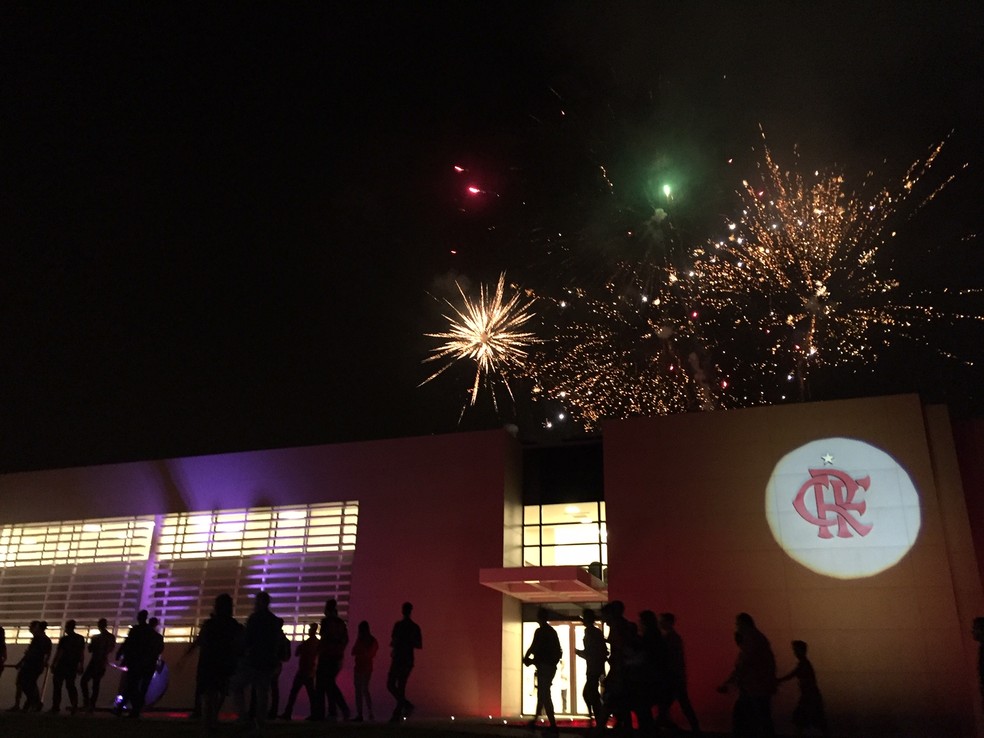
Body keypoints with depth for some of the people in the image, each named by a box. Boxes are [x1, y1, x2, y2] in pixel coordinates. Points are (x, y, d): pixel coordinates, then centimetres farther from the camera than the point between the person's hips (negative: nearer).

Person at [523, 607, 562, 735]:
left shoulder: (540, 631, -11)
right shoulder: (552, 631, 12)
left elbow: (533, 648, -15)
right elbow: (559, 651, 14)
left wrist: (526, 659, 1)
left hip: (543, 667, -8)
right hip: (551, 666, 8)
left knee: (544, 695, -5)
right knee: (543, 694, 18)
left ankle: (553, 725, -10)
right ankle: (535, 720, 28)